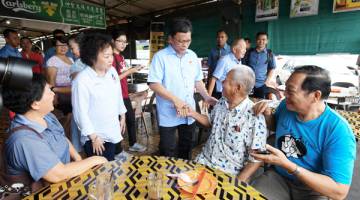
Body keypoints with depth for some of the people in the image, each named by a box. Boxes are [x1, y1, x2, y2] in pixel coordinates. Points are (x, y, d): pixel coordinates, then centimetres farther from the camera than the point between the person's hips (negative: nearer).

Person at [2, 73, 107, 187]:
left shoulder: (46, 115, -5)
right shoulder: (25, 140, -30)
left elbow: (64, 139, 10)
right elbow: (58, 175, -29)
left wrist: (78, 158, -4)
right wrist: (93, 160, -18)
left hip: (67, 175, 7)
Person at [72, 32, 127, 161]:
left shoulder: (112, 71, -3)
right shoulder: (82, 80, -21)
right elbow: (81, 112, -18)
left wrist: (122, 116, 15)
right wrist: (93, 136, -14)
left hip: (112, 132, 6)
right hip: (95, 137, -5)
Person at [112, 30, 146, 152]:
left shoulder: (121, 56, 12)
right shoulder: (112, 57, -16)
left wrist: (133, 70, 5)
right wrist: (129, 71, -20)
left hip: (124, 94, 9)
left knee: (131, 118, 17)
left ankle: (133, 144, 34)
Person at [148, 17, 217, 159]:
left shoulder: (192, 56, 7)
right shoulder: (160, 57, -10)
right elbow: (153, 84, -17)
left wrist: (206, 96, 0)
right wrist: (175, 99, -25)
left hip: (190, 112, 6)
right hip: (168, 114, -5)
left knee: (187, 147, 21)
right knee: (168, 151, 8)